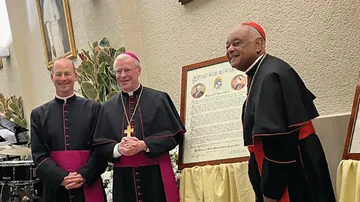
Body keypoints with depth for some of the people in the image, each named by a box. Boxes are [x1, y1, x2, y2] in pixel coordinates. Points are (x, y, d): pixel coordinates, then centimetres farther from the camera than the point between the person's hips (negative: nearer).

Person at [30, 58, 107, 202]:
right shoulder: (39, 114, 4)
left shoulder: (93, 108, 1)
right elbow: (39, 155, 0)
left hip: (89, 186, -1)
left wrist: (84, 175, -14)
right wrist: (61, 178, -14)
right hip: (55, 188, 1)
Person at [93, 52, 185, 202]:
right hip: (123, 178, 2)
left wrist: (144, 145, -15)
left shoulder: (158, 99, 2)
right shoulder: (108, 107, 9)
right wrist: (118, 148, -15)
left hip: (156, 175, -2)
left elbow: (174, 134, -3)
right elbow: (99, 144, 6)